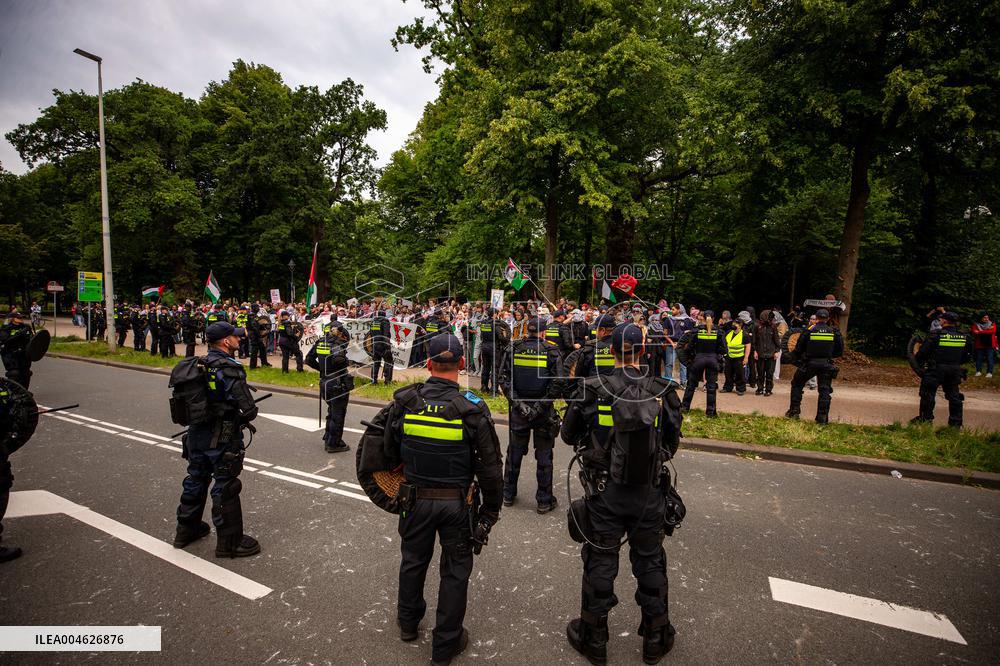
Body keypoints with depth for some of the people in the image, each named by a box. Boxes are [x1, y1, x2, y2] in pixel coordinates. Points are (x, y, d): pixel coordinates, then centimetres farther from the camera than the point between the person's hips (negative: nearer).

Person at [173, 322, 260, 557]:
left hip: (196, 436, 8)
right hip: (222, 440, -8)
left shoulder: (197, 365, 2)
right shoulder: (230, 370, -21)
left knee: (196, 480, 23)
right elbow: (249, 411, -23)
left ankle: (187, 530, 40)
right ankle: (230, 542, 15)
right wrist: (241, 418, -1)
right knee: (225, 489, 3)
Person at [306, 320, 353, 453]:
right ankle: (334, 444, 15)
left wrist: (321, 368, 15)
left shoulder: (320, 342, 4)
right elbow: (338, 358, -38)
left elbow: (309, 359, 9)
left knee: (332, 412, 24)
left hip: (325, 382, 7)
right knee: (338, 414, 6)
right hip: (339, 384, -7)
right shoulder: (339, 343, -18)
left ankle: (328, 439, 34)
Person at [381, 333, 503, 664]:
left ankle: (408, 623, 50)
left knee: (413, 560, 26)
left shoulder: (403, 402, -14)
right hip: (455, 502, -2)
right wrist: (491, 511, -1)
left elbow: (390, 451, 2)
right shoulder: (473, 409, -21)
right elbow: (489, 468, -15)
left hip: (416, 498, 3)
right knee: (455, 570, 17)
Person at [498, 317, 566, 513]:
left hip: (519, 409, 2)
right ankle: (544, 500, 19)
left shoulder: (513, 349, -2)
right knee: (544, 456, 10)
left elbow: (504, 379, -7)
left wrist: (517, 403, -9)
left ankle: (508, 494, 30)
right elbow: (558, 382, -15)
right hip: (544, 411, -2)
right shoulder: (551, 351, -7)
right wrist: (540, 406, -12)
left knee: (514, 452, 16)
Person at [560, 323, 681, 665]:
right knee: (650, 563, 21)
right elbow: (672, 443, 3)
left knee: (600, 564, 16)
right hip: (650, 493, 2)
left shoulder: (593, 390, -16)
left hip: (605, 494, -1)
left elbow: (569, 435, -3)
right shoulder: (662, 391, -11)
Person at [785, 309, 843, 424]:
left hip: (809, 364, -2)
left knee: (797, 385, 14)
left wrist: (795, 360, 15)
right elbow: (840, 352, 7)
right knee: (825, 391, 9)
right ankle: (822, 417, 7)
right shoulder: (834, 332, 0)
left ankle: (794, 411, 14)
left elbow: (798, 349, -2)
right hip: (826, 365, 2)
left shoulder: (809, 331, -7)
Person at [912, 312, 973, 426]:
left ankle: (926, 418, 6)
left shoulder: (936, 335, -12)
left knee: (928, 394, 4)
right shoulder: (964, 337, 5)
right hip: (955, 370, 5)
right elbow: (968, 356, 14)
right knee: (954, 395, 13)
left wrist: (918, 363, 4)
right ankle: (956, 422, 19)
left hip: (936, 369, -5)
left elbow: (923, 352, -11)